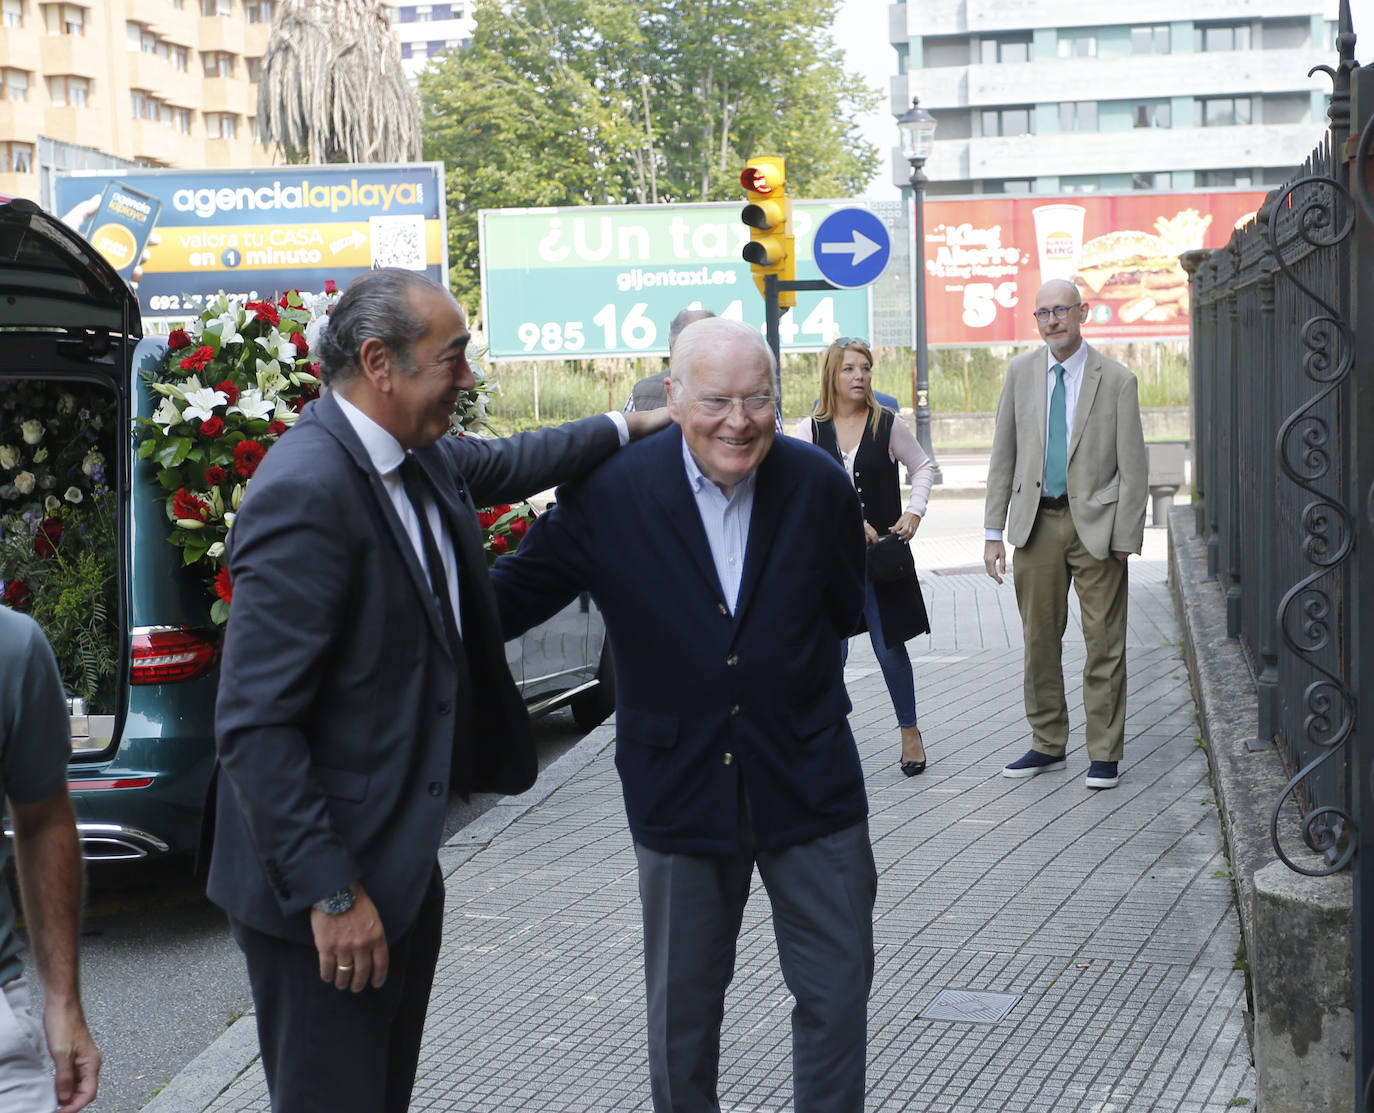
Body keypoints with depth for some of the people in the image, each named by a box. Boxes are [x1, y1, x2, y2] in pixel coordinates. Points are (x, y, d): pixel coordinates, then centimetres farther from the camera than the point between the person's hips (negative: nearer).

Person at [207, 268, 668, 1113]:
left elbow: (503, 465, 31)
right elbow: (254, 727, -25)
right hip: (326, 892, -9)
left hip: (403, 860, 9)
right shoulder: (307, 492, -24)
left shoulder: (423, 463, 4)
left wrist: (625, 430, 33)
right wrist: (330, 895, -24)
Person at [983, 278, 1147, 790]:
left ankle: (1104, 753, 10)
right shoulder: (1021, 372, 5)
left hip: (1096, 525, -3)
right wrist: (994, 532, 4)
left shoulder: (1116, 380, -4)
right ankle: (1048, 744, 22)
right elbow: (1003, 456, 8)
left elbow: (1132, 468, -3)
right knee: (1039, 639, 9)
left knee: (1104, 643, 0)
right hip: (1036, 522, 3)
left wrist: (1125, 539, -8)